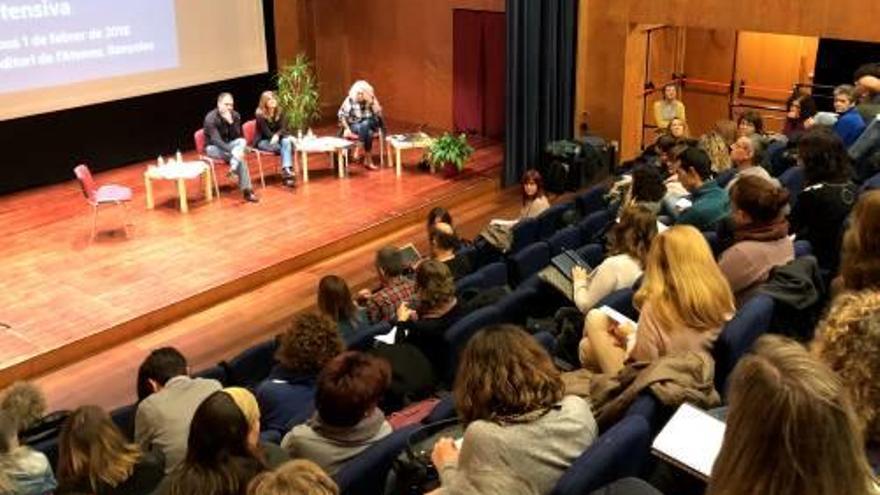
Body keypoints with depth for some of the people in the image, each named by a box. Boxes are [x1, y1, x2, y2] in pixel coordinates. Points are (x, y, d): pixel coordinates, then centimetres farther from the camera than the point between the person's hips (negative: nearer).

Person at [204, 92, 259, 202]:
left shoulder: (235, 115, -7)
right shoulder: (211, 118, -24)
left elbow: (237, 136, -12)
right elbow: (216, 141, -32)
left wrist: (231, 122, -28)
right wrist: (232, 151, -44)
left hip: (229, 144, 5)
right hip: (213, 147, -5)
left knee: (242, 141, -30)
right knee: (240, 157, -31)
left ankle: (233, 170, -39)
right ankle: (246, 190, -32)